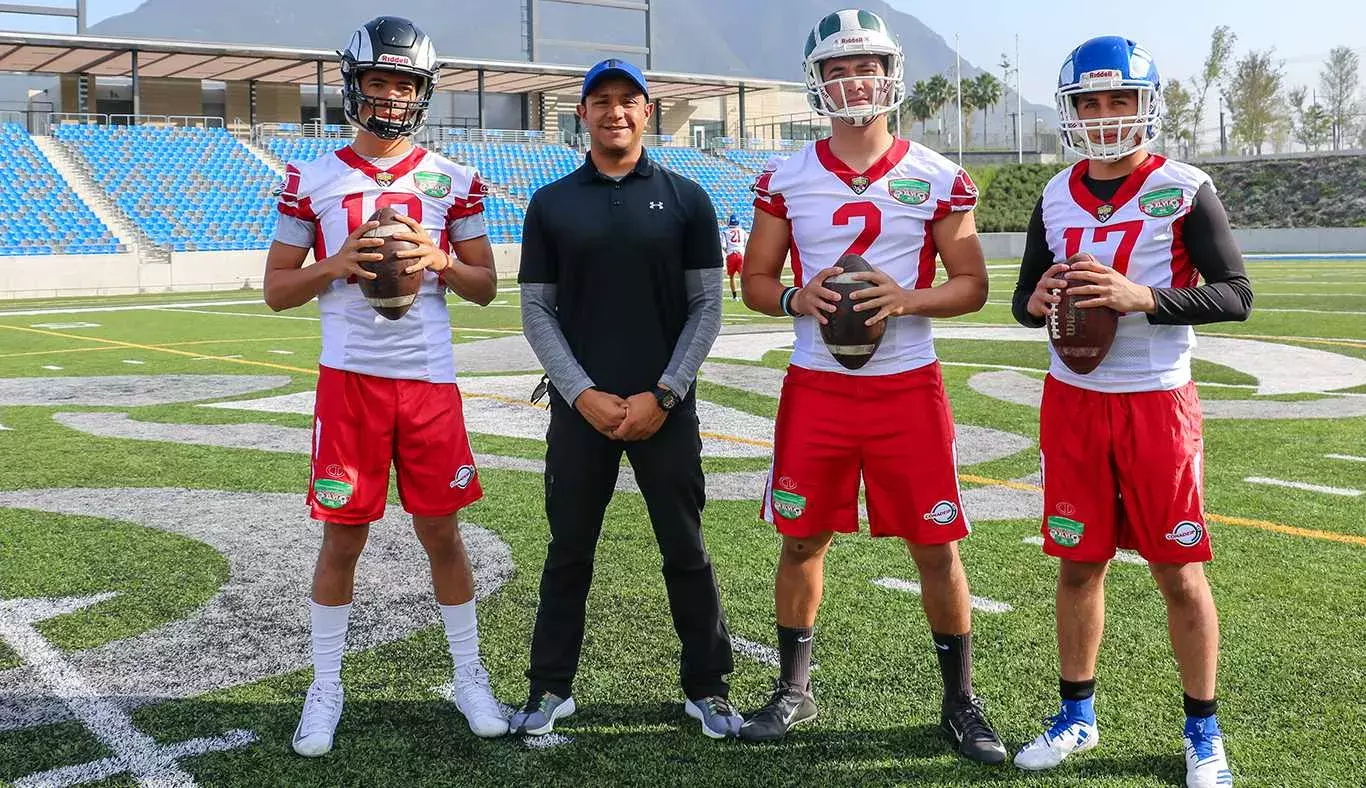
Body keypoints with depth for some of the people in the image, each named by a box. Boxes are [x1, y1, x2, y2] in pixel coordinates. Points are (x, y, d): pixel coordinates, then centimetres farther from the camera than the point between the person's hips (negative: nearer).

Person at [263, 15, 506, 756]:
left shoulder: (451, 181, 4)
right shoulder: (311, 180, 2)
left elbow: (485, 286, 8)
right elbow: (276, 291, 4)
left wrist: (441, 259, -12)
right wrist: (336, 265, -14)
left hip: (430, 380, 1)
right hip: (350, 378, 0)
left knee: (442, 535, 8)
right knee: (342, 539, 6)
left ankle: (471, 679, 24)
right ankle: (325, 690, 22)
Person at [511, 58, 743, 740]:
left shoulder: (685, 199, 4)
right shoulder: (550, 205, 6)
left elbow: (706, 306, 1)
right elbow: (536, 311, 4)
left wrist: (662, 395, -8)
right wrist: (582, 394, -8)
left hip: (665, 408, 0)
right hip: (580, 407, 1)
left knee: (686, 552, 6)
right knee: (569, 551, 9)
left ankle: (707, 688, 19)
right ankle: (551, 688, 22)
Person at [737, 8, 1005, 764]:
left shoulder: (937, 179, -2)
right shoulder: (785, 178, 2)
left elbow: (971, 285, 2)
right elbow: (755, 281, 7)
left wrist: (908, 300, -17)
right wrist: (797, 298, -15)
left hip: (907, 387, -1)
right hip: (816, 387, 1)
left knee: (936, 549, 4)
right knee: (802, 541, 9)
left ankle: (960, 702, 22)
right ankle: (794, 688, 28)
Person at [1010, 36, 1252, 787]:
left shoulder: (1184, 190, -7)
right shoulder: (1056, 197, 6)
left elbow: (1236, 295, -11)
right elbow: (1023, 295, 14)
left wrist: (1141, 297, -25)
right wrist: (1036, 303, -10)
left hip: (1156, 402, -4)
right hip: (1073, 401, 4)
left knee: (1178, 572, 4)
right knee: (1078, 564, 11)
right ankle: (1076, 715, 26)